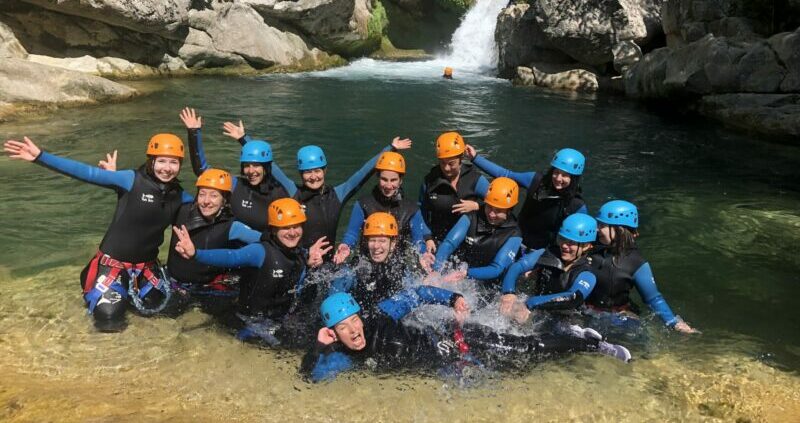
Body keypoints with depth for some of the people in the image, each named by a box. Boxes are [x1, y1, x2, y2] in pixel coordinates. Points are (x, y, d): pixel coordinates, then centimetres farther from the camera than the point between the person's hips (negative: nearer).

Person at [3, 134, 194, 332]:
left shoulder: (177, 195, -7)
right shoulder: (132, 180, -21)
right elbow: (88, 173, -27)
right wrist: (40, 157, -34)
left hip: (146, 264, 5)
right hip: (115, 261, -5)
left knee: (152, 308, 21)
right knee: (108, 318, -3)